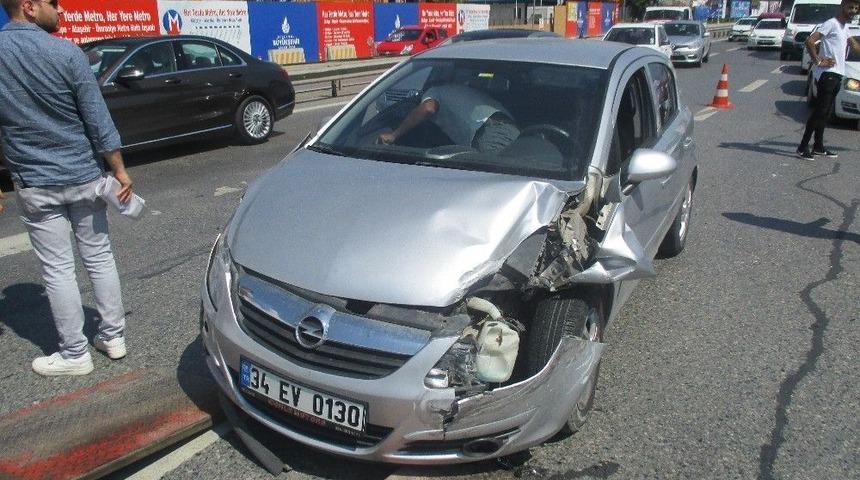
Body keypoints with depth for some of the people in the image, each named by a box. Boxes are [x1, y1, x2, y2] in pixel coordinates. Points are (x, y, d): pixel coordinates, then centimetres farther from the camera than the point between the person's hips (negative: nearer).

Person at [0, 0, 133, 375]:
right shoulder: (66, 53, -11)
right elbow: (98, 121, -9)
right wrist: (120, 171, 0)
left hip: (34, 184, 1)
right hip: (83, 176, 0)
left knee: (57, 269, 7)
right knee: (99, 257, 13)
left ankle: (75, 354, 16)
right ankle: (114, 336, 23)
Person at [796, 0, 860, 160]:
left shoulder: (844, 27, 19)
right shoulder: (831, 24, -10)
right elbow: (809, 41, -20)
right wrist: (818, 62, -18)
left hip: (837, 74, 9)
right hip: (827, 74, -9)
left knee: (825, 112, 11)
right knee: (820, 111, -12)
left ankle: (818, 147, 16)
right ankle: (803, 147, -10)